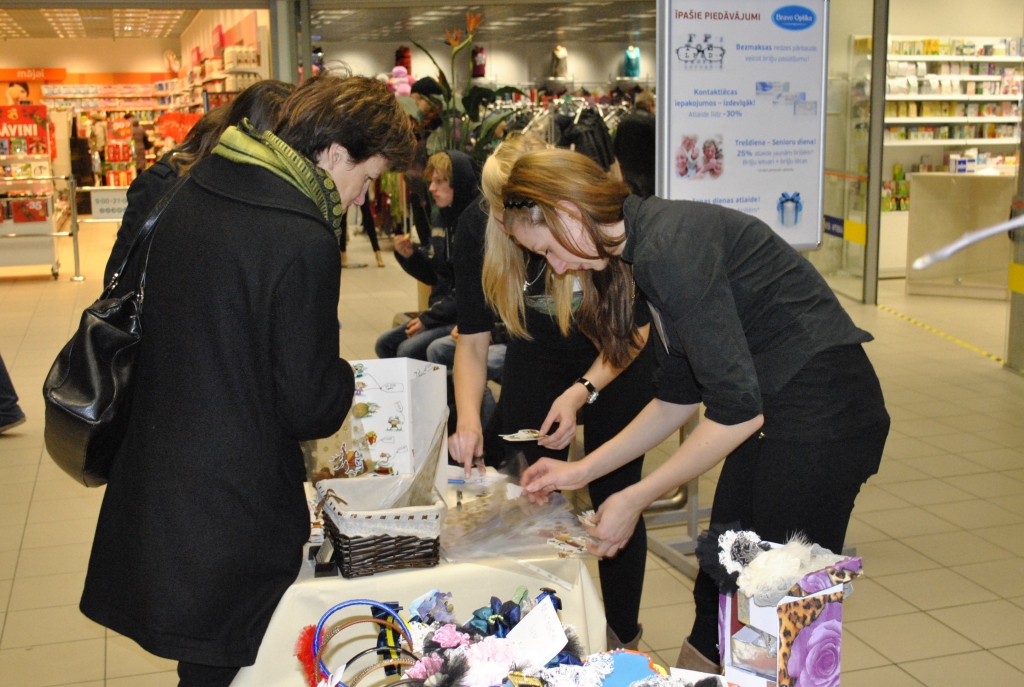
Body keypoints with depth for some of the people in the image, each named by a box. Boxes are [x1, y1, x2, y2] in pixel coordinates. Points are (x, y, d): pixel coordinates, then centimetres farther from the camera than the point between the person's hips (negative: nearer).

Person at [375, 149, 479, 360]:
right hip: (441, 312, 9)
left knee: (409, 350, -21)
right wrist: (409, 256, -3)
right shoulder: (445, 218, 9)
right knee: (385, 344, 5)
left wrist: (428, 318, -16)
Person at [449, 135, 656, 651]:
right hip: (538, 358, 3)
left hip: (617, 363, -2)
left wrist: (583, 392, -31)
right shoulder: (477, 229, -24)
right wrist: (468, 418, -29)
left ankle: (624, 637, 21)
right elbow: (472, 338, -15)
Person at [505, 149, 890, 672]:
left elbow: (737, 410, -22)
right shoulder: (650, 247, 8)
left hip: (826, 417, -9)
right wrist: (582, 471, 16)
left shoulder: (670, 249, -22)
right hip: (772, 411, 10)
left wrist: (635, 499, -14)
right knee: (715, 593, 14)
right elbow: (680, 397, 15)